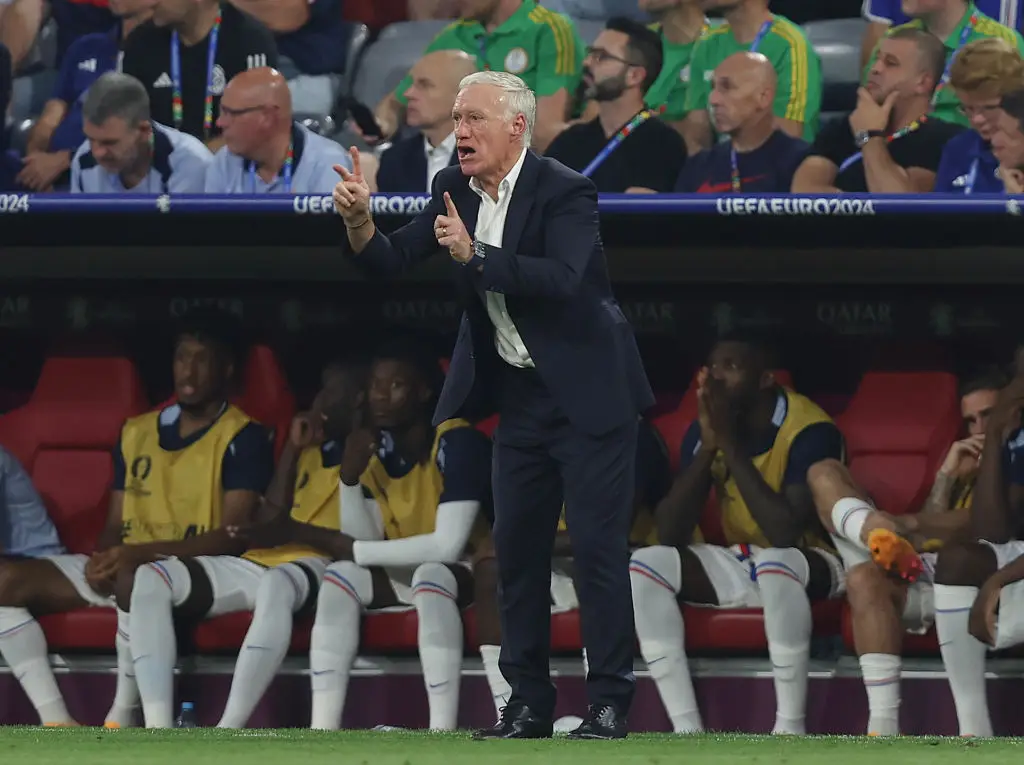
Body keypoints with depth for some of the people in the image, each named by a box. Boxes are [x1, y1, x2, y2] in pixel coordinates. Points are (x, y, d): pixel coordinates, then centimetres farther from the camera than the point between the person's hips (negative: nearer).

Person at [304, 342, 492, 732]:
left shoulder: (457, 443, -22)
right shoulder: (378, 448, 0)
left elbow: (448, 546, -29)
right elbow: (366, 542, -5)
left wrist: (357, 552, -20)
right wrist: (350, 478, -20)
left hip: (474, 570, -7)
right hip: (406, 573, 7)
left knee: (430, 575, -36)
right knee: (340, 575, -16)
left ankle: (443, 740, -40)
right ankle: (323, 732, -24)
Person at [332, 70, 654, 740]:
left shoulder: (564, 192, -17)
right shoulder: (455, 189, 3)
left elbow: (563, 279, -30)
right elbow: (393, 259, 4)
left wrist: (474, 254, -33)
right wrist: (360, 222, -16)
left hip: (587, 394, -7)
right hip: (520, 394, 7)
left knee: (598, 545, -6)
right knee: (518, 543, 7)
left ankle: (610, 703, -2)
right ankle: (529, 702, 13)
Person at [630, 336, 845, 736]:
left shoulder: (810, 431, -21)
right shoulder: (704, 428, -4)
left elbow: (786, 533, -33)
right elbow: (669, 533, -10)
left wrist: (730, 444, -28)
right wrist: (708, 448, -20)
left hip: (813, 564, -6)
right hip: (740, 565, 6)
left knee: (774, 563, -41)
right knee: (644, 565, -17)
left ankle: (790, 733, -29)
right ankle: (688, 732, -22)